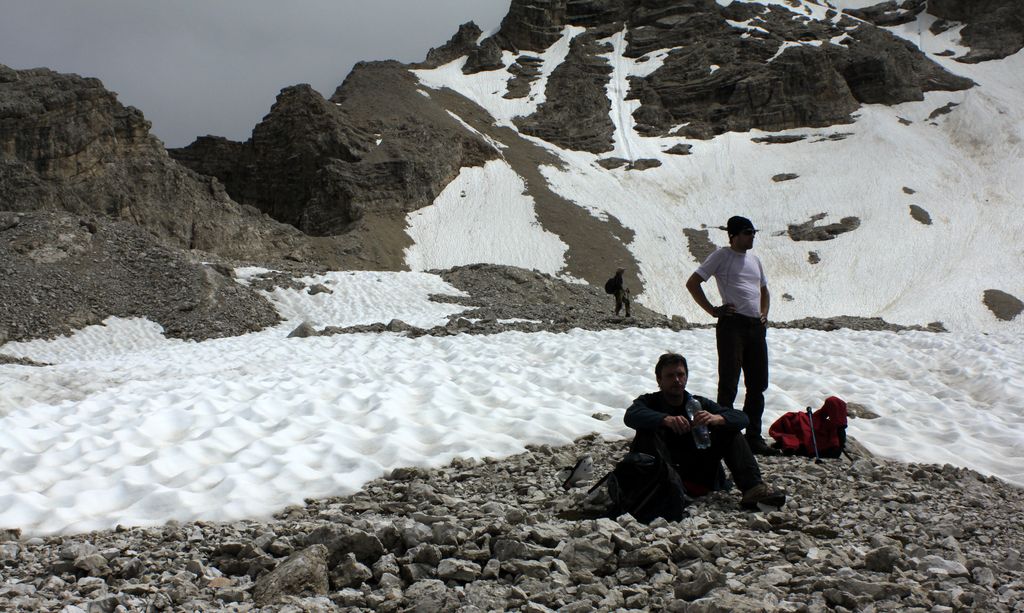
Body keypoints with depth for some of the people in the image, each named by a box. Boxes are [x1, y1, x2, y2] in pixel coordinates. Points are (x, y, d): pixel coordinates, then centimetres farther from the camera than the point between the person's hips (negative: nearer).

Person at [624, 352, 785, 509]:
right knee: (646, 432, -23)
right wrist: (666, 419, -39)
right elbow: (631, 415, -21)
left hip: (699, 477, 3)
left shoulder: (699, 404, 12)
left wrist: (716, 418, -25)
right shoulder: (649, 402, 5)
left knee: (729, 430, -6)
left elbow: (741, 418, -1)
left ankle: (753, 488, -23)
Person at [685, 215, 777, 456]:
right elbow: (692, 283, -7)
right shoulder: (722, 256, -2)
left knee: (758, 384, 10)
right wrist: (714, 310, -10)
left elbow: (764, 290, 33)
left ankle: (753, 437, 19)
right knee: (729, 384, -5)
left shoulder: (754, 260, 19)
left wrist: (764, 312, 15)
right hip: (732, 324, -7)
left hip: (756, 326, 7)